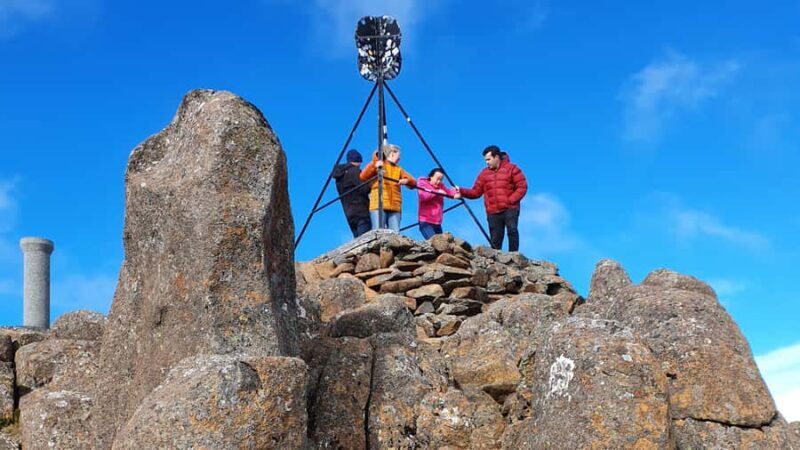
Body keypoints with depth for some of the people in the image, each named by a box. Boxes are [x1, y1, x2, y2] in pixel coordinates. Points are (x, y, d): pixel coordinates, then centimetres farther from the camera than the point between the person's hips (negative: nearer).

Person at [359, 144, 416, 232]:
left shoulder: (399, 169, 23)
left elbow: (413, 183, 15)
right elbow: (363, 177, -3)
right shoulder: (378, 164, 10)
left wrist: (406, 181, -7)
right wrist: (374, 166, -16)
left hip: (395, 207, 4)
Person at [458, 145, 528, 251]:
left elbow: (522, 187, -3)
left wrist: (511, 200, -13)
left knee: (512, 230, -23)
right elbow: (476, 192, 10)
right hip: (493, 212, 4)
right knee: (495, 240, 5)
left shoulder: (512, 169, 2)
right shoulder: (484, 173, 13)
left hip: (510, 209, -4)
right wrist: (462, 191, -5)